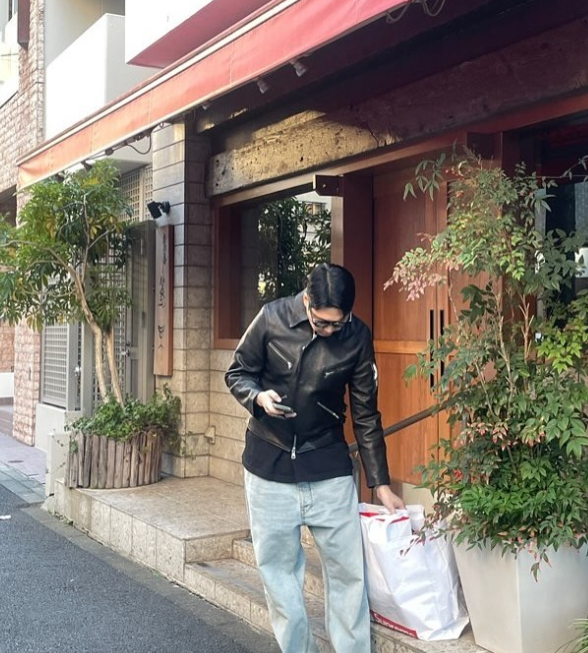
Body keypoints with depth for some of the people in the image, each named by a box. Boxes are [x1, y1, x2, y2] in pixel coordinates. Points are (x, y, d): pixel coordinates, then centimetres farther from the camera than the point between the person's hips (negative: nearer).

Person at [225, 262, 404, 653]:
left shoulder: (357, 337, -8)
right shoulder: (272, 319, -11)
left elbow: (366, 414, -1)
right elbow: (237, 374, 2)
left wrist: (381, 483, 2)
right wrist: (259, 397, -21)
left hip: (329, 466, 0)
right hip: (269, 465, 0)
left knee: (347, 569, 2)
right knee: (278, 568, 5)